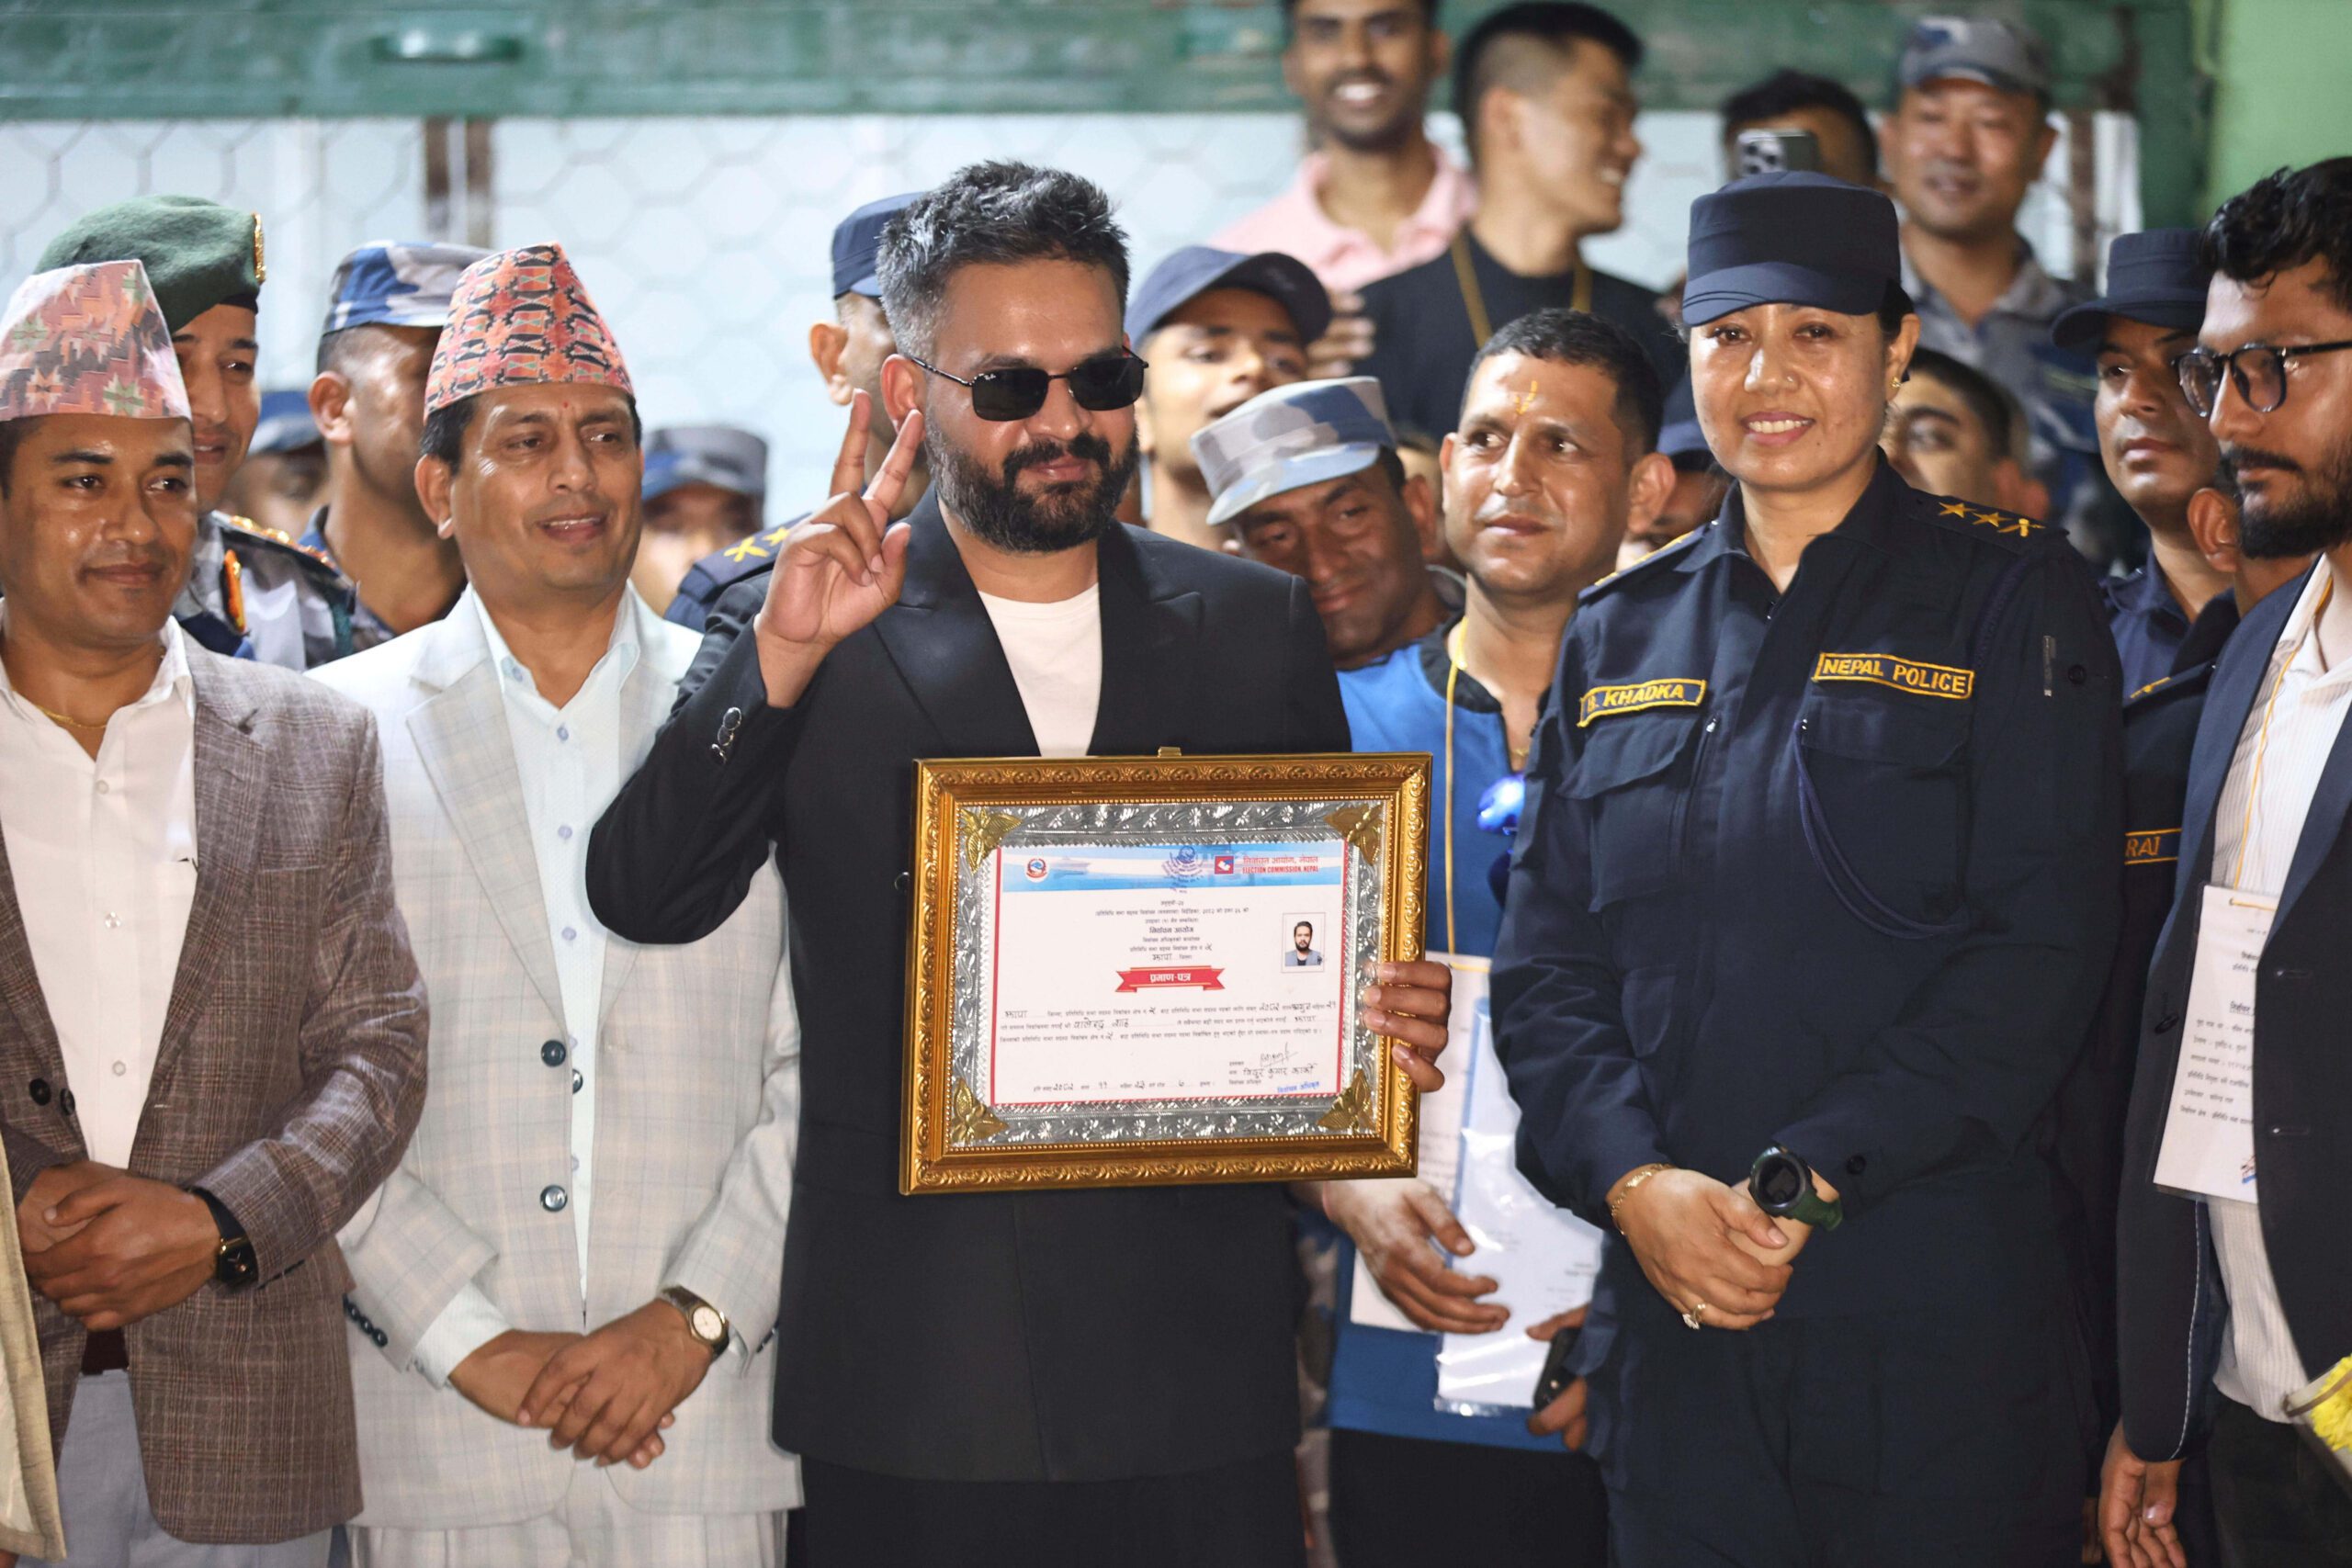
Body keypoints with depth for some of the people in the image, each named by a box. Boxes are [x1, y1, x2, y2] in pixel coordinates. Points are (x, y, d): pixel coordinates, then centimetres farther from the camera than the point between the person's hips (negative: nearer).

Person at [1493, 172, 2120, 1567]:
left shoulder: (2009, 596, 1)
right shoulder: (1621, 635, 13)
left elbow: (2041, 952, -8)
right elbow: (1546, 964, 9)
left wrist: (1805, 1183, -15)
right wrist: (1633, 1180, -10)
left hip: (1941, 1319, -3)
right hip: (1675, 1314, 3)